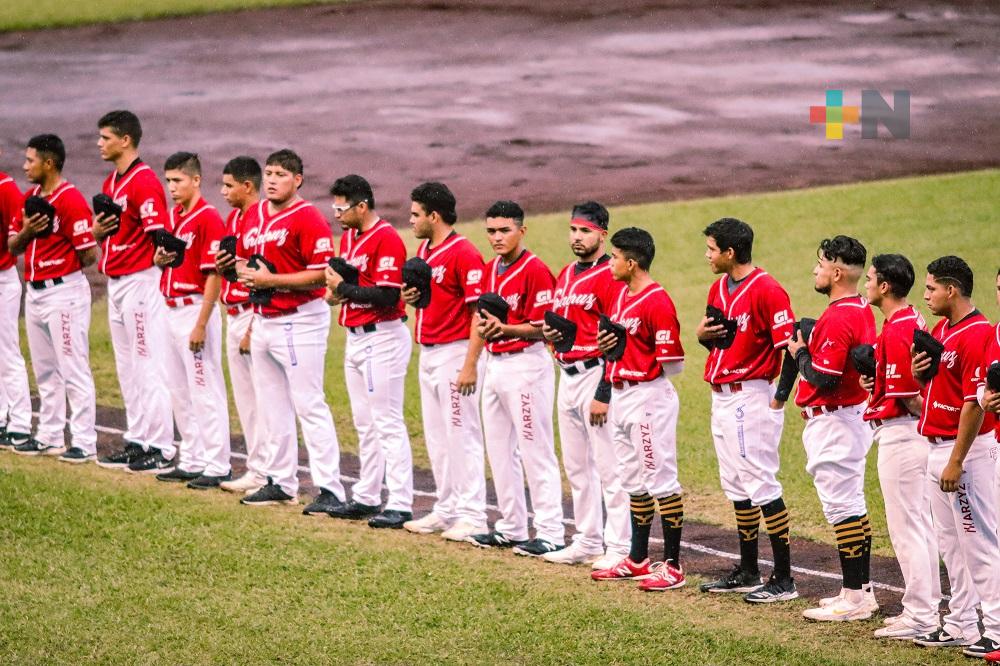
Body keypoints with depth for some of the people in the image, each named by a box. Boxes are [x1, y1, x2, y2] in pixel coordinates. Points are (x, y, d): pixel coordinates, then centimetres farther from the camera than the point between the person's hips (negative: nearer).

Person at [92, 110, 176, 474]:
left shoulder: (145, 181, -15)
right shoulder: (111, 182, 15)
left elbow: (160, 237, -19)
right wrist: (97, 232, 4)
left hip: (140, 280, -10)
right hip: (116, 282, 10)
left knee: (148, 367, -8)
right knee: (127, 368, 15)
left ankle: (162, 449, -5)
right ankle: (137, 442, 22)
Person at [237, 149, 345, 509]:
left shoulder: (308, 219, -14)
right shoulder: (256, 215, 12)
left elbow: (321, 275, -20)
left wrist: (270, 280, -21)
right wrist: (242, 269, 2)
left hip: (300, 322, -9)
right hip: (263, 319, 9)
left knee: (309, 405, -10)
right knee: (271, 406, 13)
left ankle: (330, 489, -10)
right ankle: (280, 482, 22)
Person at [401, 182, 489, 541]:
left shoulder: (464, 254, -16)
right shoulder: (424, 250, 14)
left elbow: (480, 311, -20)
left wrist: (470, 364, -23)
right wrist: (410, 296, 9)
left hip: (456, 353, -10)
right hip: (428, 353, 10)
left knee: (462, 435, -7)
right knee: (436, 437, 14)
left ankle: (472, 515, -3)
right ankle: (447, 510, 22)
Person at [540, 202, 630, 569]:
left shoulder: (609, 278, -13)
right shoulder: (565, 275, 15)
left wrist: (603, 394, -20)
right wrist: (549, 333, 4)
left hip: (595, 372, -9)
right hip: (567, 373, 9)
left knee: (608, 466, -7)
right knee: (576, 465, 14)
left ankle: (618, 548, -4)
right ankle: (587, 541, 23)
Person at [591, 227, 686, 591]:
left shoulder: (657, 301, -17)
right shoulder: (621, 296, 12)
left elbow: (671, 363, -18)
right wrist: (606, 345, 1)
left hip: (649, 395, -10)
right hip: (621, 395, 10)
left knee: (661, 480, -5)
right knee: (634, 481, 17)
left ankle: (673, 566, -2)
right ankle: (638, 559, 26)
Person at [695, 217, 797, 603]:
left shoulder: (766, 290, -15)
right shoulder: (719, 288, 13)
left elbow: (791, 345, -18)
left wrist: (780, 396, -22)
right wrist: (702, 334, 3)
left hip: (752, 397, -9)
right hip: (721, 396, 9)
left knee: (761, 484, -9)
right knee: (736, 486, 14)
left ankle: (784, 578, -7)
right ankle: (748, 572, 23)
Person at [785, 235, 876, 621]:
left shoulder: (837, 318, -21)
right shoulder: (863, 311, 10)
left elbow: (823, 377, -25)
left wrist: (800, 354, -8)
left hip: (833, 422, -11)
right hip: (854, 414, 11)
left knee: (841, 506, -7)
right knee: (853, 505, 15)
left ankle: (853, 598, -5)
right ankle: (862, 590, 21)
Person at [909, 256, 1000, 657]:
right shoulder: (940, 330, 12)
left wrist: (956, 461, -23)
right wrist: (919, 373, -1)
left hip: (967, 449, -10)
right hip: (937, 446, 10)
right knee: (950, 543, 15)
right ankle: (961, 624, 23)